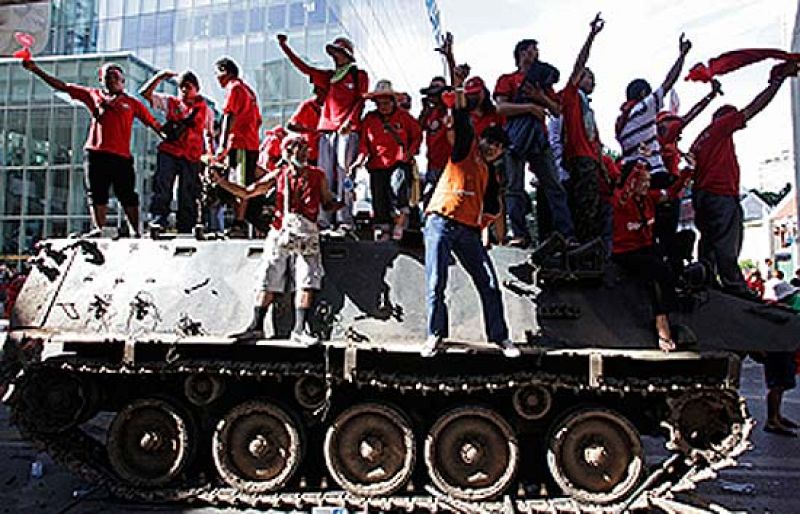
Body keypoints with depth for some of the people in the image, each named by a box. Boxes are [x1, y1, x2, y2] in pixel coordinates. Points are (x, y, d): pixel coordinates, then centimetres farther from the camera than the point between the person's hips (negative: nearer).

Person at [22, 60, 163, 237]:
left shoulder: (132, 103, 13)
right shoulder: (93, 95, 17)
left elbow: (152, 123, 12)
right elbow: (62, 86, 19)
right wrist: (36, 70, 16)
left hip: (121, 155, -2)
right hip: (96, 153, 2)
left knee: (127, 195, -2)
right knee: (96, 194, -2)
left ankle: (134, 231, 1)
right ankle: (98, 228, -3)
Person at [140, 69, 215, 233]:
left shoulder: (205, 109, 14)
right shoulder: (170, 102, 14)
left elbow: (209, 134, 21)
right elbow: (145, 93, 9)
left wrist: (210, 154, 12)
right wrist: (160, 77, 1)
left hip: (192, 157, 0)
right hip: (169, 152, 0)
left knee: (188, 192, 2)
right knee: (162, 184, -15)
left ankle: (185, 227, 7)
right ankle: (158, 218, -16)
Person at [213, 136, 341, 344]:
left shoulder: (318, 176, 6)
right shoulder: (278, 175, 6)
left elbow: (328, 203, 12)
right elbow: (246, 192, 8)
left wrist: (344, 202, -9)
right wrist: (220, 181, 0)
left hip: (307, 237, 0)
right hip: (280, 236, 1)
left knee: (307, 284, -8)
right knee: (267, 284, 2)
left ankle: (299, 330, 0)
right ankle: (256, 327, 11)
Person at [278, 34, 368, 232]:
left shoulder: (359, 75, 11)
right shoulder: (329, 76, 24)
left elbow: (360, 100, 0)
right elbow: (304, 67, 24)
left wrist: (349, 122, -13)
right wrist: (284, 46, 22)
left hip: (347, 130, -5)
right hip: (327, 129, 5)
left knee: (343, 173, -13)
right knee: (325, 174, -2)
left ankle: (345, 219, -15)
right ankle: (324, 219, -3)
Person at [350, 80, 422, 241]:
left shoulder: (403, 116, 3)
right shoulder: (369, 119, 7)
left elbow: (417, 135, 11)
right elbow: (363, 141, 10)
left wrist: (411, 152, -2)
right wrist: (361, 158, -6)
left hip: (400, 163, -2)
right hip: (377, 166, 2)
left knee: (397, 184, -32)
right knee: (379, 201, 3)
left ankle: (401, 215, -9)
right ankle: (382, 233, 15)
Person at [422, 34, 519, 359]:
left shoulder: (491, 176, 21)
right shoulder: (465, 149, 8)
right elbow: (461, 113, -1)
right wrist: (451, 62, -8)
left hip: (469, 231, 5)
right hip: (441, 222, -5)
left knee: (489, 284, 0)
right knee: (435, 284, -7)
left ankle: (500, 337, 11)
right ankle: (435, 335, 7)